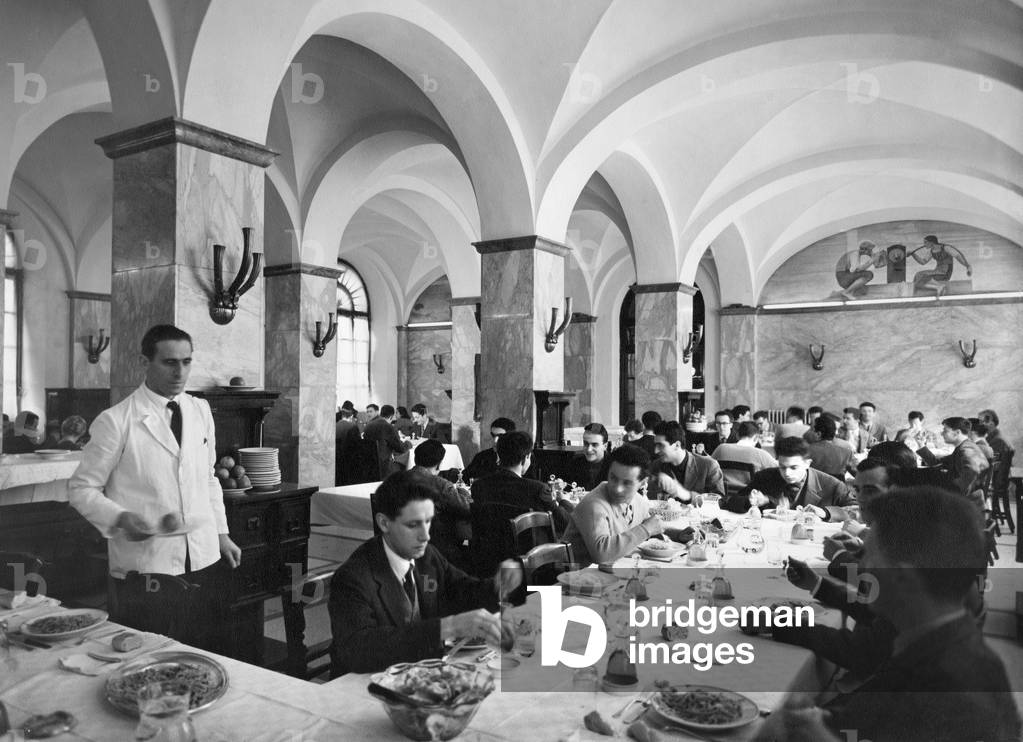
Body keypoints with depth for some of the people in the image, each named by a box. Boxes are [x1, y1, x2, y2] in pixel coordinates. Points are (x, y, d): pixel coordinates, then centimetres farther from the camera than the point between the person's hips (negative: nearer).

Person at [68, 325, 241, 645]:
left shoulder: (201, 410, 7)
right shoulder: (115, 421, -9)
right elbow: (81, 489, -3)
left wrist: (222, 534, 12)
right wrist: (120, 518, -20)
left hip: (204, 558, 4)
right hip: (143, 565, -4)